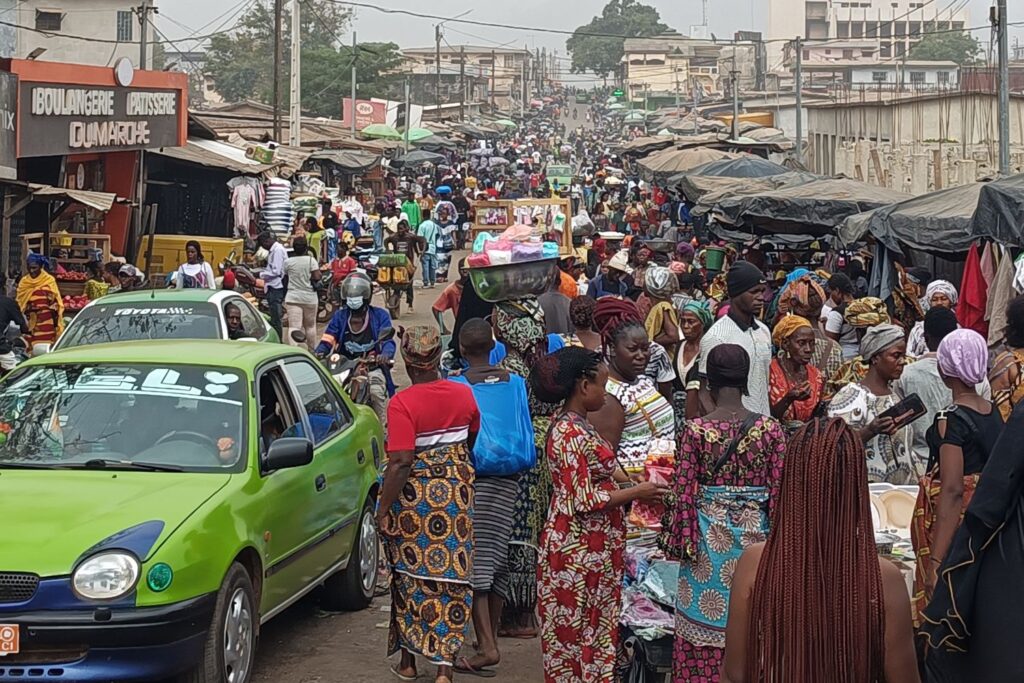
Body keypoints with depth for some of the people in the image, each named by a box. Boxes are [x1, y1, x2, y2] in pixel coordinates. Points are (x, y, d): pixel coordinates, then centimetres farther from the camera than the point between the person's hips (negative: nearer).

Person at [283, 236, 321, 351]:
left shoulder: (288, 262, -2)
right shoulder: (311, 260, -9)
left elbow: (285, 277, 9)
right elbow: (317, 277, -13)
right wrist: (320, 274, 7)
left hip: (292, 297, 0)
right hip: (309, 297, 0)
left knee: (293, 326, -7)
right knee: (310, 325, 16)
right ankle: (311, 350, 27)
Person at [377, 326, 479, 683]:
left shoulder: (402, 403, -17)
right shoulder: (464, 395, -1)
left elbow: (401, 463, -21)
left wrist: (383, 508, -15)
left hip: (414, 497, -3)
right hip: (456, 492, 3)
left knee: (410, 576, 13)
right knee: (451, 576, 5)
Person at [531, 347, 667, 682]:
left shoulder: (576, 425, 9)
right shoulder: (571, 434, -21)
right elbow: (583, 500, -22)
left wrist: (634, 487, 10)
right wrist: (636, 492, -13)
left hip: (592, 549, 10)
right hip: (579, 550, -10)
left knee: (593, 631, 15)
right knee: (580, 633, 1)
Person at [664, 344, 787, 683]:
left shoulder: (695, 430, -9)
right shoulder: (770, 429, -6)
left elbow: (683, 492, -7)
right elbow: (779, 491, -4)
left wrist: (680, 542, 2)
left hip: (708, 537, -1)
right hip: (754, 535, 1)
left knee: (705, 617, 9)